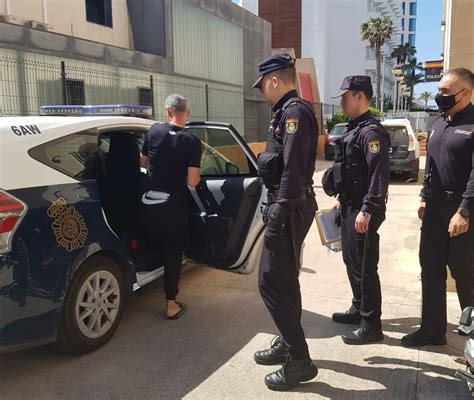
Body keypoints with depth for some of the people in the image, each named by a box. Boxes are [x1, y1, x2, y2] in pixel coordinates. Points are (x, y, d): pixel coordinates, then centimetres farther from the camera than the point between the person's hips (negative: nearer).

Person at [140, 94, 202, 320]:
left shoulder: (154, 131, -1)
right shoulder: (192, 142, -10)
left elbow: (143, 163, 12)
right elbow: (192, 182, -13)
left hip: (148, 203, 3)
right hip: (173, 206, -3)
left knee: (154, 248, 24)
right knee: (173, 254, 8)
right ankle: (171, 305, 14)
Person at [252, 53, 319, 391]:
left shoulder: (294, 111, -15)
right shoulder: (288, 111, 17)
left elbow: (293, 169, -24)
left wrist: (278, 214, -26)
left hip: (289, 208, -11)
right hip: (288, 206, 11)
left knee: (272, 282, -7)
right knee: (283, 279, 18)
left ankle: (300, 361, 2)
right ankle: (288, 344, 33)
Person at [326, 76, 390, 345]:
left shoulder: (371, 131, -17)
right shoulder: (354, 129, 15)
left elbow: (380, 174, -24)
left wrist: (367, 211, -26)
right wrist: (342, 199, 23)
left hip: (363, 210, -10)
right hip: (351, 207, 10)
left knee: (365, 267, -3)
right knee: (351, 261, 18)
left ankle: (371, 326, 8)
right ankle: (358, 309, 34)